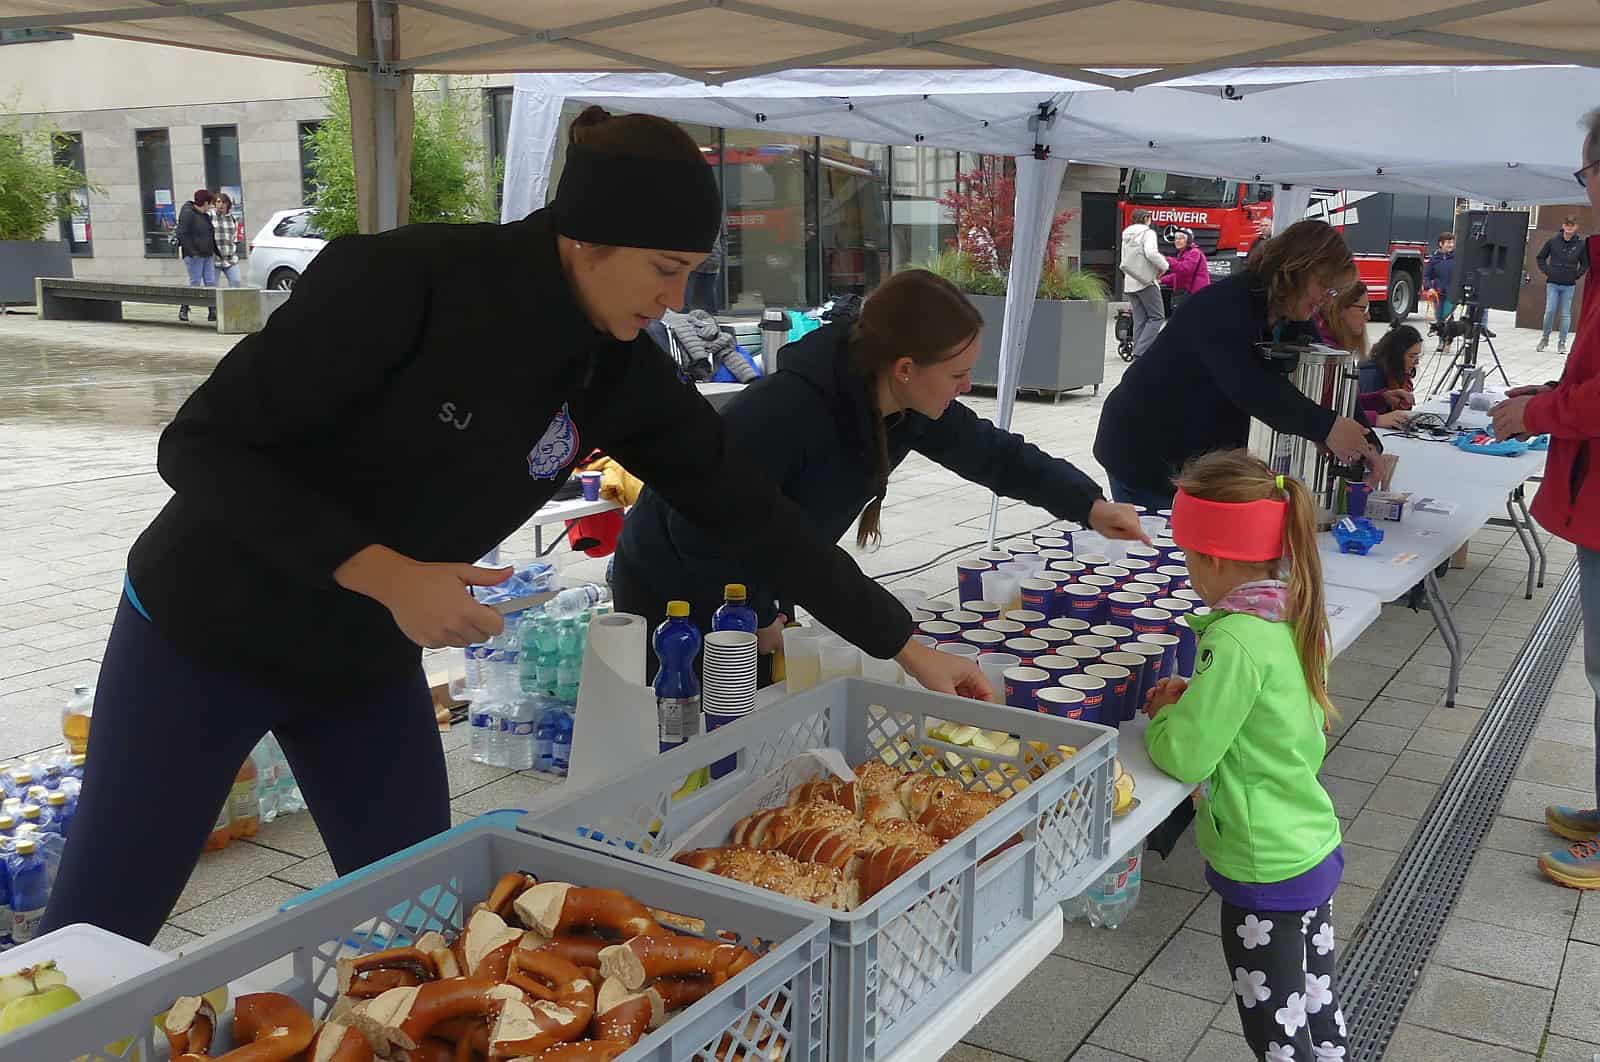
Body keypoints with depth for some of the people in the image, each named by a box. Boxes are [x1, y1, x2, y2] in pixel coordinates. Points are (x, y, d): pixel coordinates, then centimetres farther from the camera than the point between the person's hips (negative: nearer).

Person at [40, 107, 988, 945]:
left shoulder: (624, 372, -10)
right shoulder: (405, 281, -28)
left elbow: (750, 509, -3)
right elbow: (203, 446, -23)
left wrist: (905, 646, -1)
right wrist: (384, 572, -31)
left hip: (374, 660, 5)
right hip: (207, 633, -5)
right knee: (95, 930, 6)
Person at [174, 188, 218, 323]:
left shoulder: (205, 215, 17)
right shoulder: (188, 214, -10)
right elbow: (181, 234, -16)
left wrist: (215, 251, 21)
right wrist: (192, 251, -21)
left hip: (208, 256, 8)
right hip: (194, 256, -8)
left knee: (211, 283, 2)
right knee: (195, 284, -6)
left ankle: (213, 312, 3)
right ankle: (183, 310, 6)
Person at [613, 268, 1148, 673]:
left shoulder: (912, 406, -11)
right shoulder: (789, 409, -36)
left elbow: (993, 453, 6)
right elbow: (699, 525, -30)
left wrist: (1089, 505, 0)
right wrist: (755, 619, -18)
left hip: (754, 588, 7)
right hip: (673, 592, -7)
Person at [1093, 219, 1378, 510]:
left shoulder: (1291, 321, 3)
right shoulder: (1223, 306, -25)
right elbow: (1248, 386, -38)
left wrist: (1366, 449, -12)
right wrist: (1326, 427, -42)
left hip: (1203, 461, 8)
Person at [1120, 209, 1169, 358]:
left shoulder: (1126, 236, 19)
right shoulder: (1148, 232, -5)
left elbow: (1124, 260, 16)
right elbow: (1151, 252, -21)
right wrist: (1163, 266, -8)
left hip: (1129, 282, 8)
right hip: (1146, 281, -8)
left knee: (1139, 320, 8)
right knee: (1157, 317, -4)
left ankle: (1137, 351, 3)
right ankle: (1141, 351, -15)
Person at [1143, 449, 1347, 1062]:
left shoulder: (1236, 640, -26)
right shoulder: (1292, 617, 1)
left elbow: (1184, 756, -23)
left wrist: (1165, 716, -4)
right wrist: (1193, 700, 2)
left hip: (1266, 873, -9)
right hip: (1316, 850, 9)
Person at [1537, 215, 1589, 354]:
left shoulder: (1581, 245, -1)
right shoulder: (1552, 241, -2)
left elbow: (1585, 264, 12)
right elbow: (1540, 257, 10)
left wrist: (1577, 275, 2)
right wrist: (1546, 271, 1)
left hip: (1569, 285, 0)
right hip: (1552, 284, 0)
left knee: (1566, 314, 4)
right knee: (1550, 311, -6)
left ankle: (1562, 343, 10)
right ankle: (1545, 337, 13)